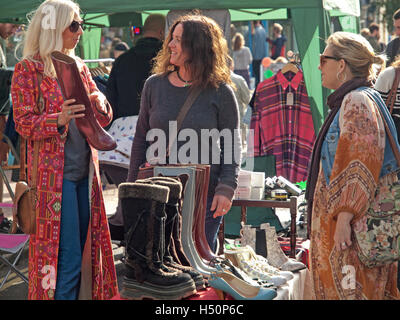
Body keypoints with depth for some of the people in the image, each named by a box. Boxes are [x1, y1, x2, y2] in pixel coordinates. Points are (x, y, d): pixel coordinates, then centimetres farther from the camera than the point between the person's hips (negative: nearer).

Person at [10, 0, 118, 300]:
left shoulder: (79, 66, 13)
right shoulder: (28, 69, -6)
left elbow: (103, 118, 13)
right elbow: (23, 123, -10)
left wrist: (99, 103, -11)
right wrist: (58, 120, -27)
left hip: (84, 172, 7)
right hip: (54, 174, -7)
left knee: (83, 250, 11)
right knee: (66, 258, -8)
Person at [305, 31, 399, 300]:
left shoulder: (357, 102, -15)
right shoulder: (348, 101, 18)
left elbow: (361, 167, -22)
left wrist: (344, 218, -24)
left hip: (352, 226, -10)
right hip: (338, 219, 10)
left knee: (349, 290, -6)